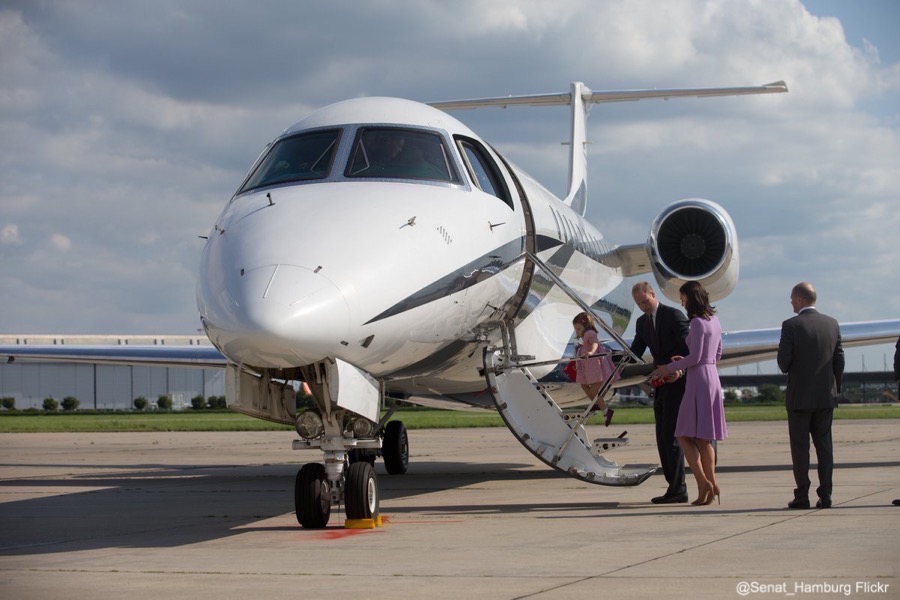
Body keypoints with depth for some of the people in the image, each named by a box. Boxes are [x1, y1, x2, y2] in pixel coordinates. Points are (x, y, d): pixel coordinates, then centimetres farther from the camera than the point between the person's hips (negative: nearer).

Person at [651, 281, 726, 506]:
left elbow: (695, 357, -17)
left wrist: (670, 367, -5)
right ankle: (711, 483, 9)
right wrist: (684, 362, 19)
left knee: (685, 435, -5)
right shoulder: (714, 320, 13)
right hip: (712, 377, 9)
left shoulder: (697, 322, -14)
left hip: (698, 379, -9)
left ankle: (703, 482, -13)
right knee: (704, 437, 12)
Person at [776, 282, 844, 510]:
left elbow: (783, 362, -12)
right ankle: (825, 495, 6)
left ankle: (802, 496, 0)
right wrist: (835, 387, 15)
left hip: (799, 396, -4)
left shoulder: (791, 325, -11)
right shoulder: (832, 324, 3)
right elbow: (839, 360, 5)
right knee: (824, 444, 8)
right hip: (826, 396, 4)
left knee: (800, 446, 1)